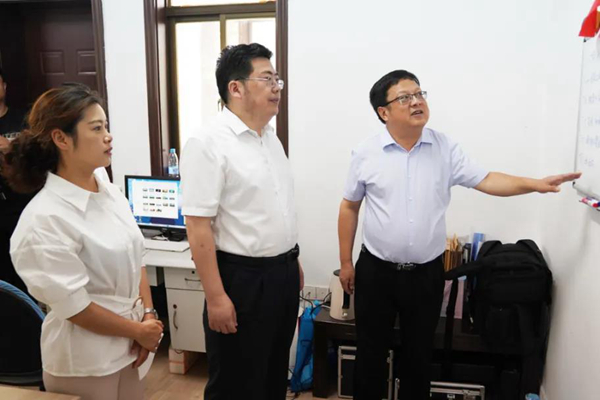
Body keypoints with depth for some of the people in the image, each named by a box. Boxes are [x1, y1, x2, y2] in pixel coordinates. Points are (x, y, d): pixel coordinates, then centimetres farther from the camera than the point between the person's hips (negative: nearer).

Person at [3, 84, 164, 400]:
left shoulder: (110, 192, 0)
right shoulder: (45, 219, -22)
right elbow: (74, 306, -20)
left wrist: (148, 315, -3)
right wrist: (139, 331, -10)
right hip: (86, 362, -6)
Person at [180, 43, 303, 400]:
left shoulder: (272, 138, 8)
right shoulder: (208, 144, -17)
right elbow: (198, 226, -20)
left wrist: (292, 261, 17)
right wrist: (216, 297, -20)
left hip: (283, 274, 8)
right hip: (243, 279, -7)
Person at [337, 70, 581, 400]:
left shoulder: (445, 148, -2)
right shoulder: (366, 153, -6)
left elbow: (485, 180, -2)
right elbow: (349, 207, 0)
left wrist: (535, 184, -18)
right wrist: (345, 262, 2)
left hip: (427, 273, 2)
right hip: (376, 271, -1)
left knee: (419, 352, 18)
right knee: (371, 351, 14)